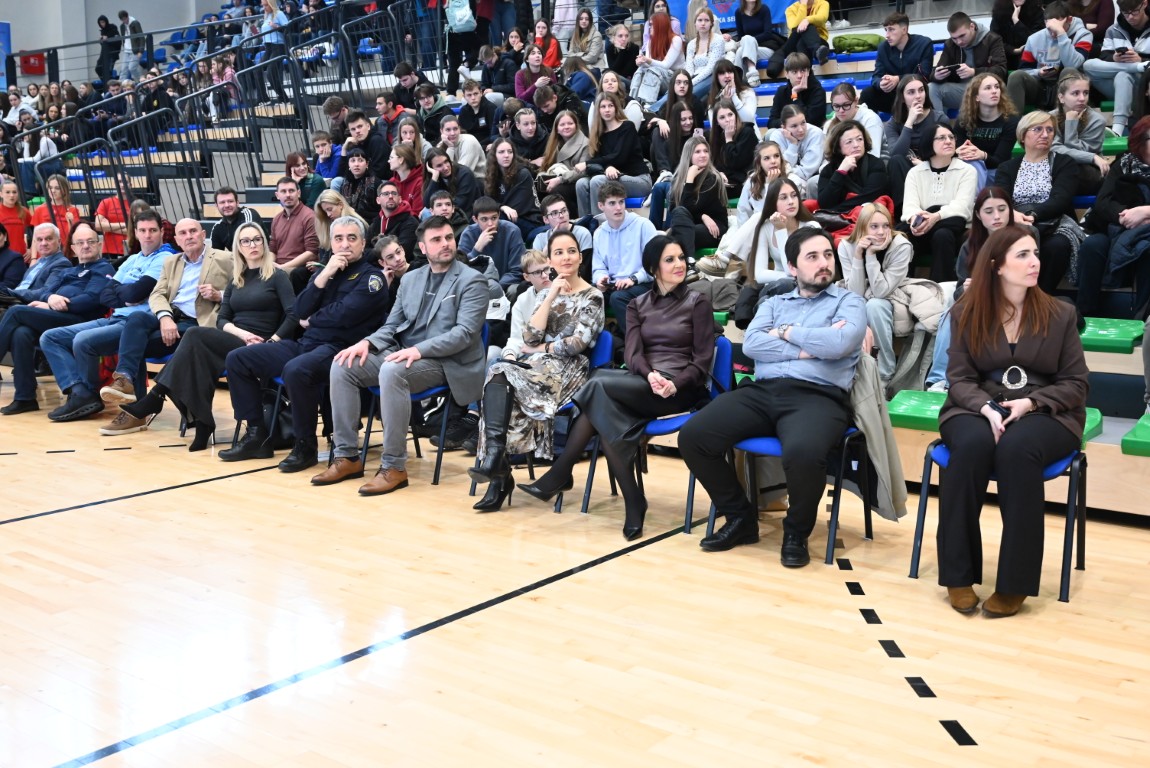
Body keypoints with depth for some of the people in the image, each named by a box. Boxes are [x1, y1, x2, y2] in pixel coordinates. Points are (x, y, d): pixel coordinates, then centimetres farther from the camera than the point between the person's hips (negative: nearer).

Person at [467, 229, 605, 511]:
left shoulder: (592, 296, 2)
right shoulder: (546, 294, 18)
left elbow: (577, 344, -9)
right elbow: (530, 338, 3)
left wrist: (541, 348, 0)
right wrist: (551, 296, -2)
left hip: (565, 372, -5)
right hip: (537, 368, 5)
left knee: (498, 375, -28)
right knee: (499, 374, -30)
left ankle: (494, 457, -25)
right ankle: (497, 473, -36)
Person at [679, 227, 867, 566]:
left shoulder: (849, 301, 13)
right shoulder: (773, 303, 24)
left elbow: (838, 344, -9)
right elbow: (750, 344, 5)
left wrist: (787, 333, 4)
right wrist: (806, 348, -4)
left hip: (818, 396, -4)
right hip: (762, 391, 4)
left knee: (802, 452, -39)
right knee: (692, 435, -17)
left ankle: (796, 531, -6)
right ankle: (740, 517, 3)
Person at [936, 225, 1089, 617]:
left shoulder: (1060, 314, 3)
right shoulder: (967, 312, 3)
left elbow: (1076, 382, 2)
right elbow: (960, 378, 0)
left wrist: (1031, 403, -15)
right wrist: (986, 407, -20)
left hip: (1046, 414, 0)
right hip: (978, 408, 1)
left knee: (1016, 448, -36)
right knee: (973, 445, -35)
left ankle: (1014, 582, -29)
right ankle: (958, 574, -25)